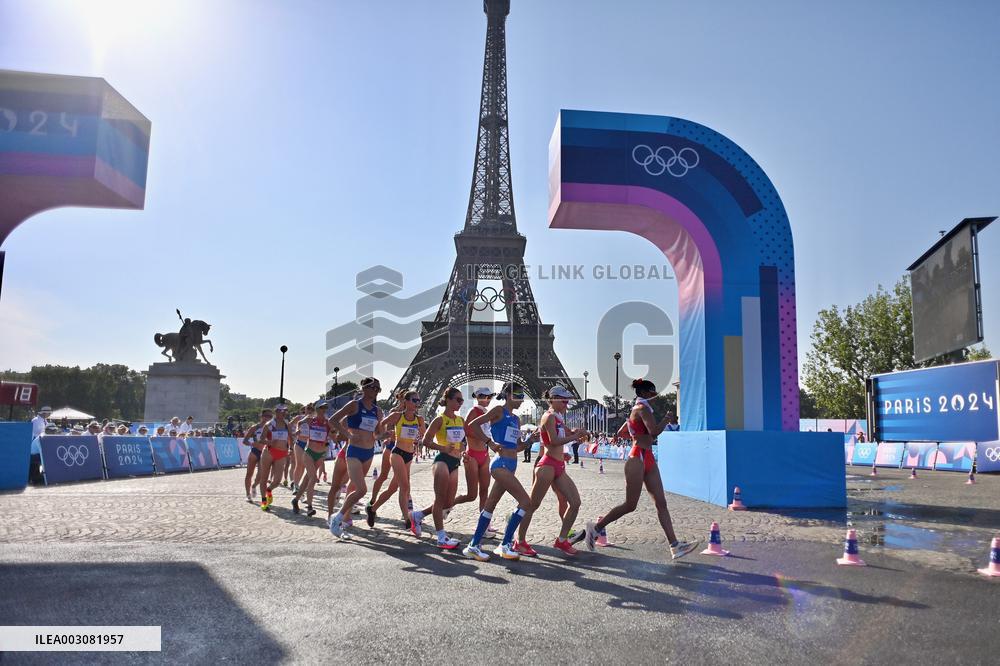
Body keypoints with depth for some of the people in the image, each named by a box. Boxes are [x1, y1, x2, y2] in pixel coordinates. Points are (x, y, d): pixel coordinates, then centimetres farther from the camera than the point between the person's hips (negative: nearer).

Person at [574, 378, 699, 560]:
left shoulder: (637, 409, 17)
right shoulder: (642, 408, -12)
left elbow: (621, 432, 24)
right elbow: (654, 431, -26)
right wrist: (668, 418, -11)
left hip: (647, 459, 10)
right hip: (638, 459, -10)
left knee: (661, 503, 3)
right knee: (630, 505, -2)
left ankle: (675, 546, 1)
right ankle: (595, 527, 13)